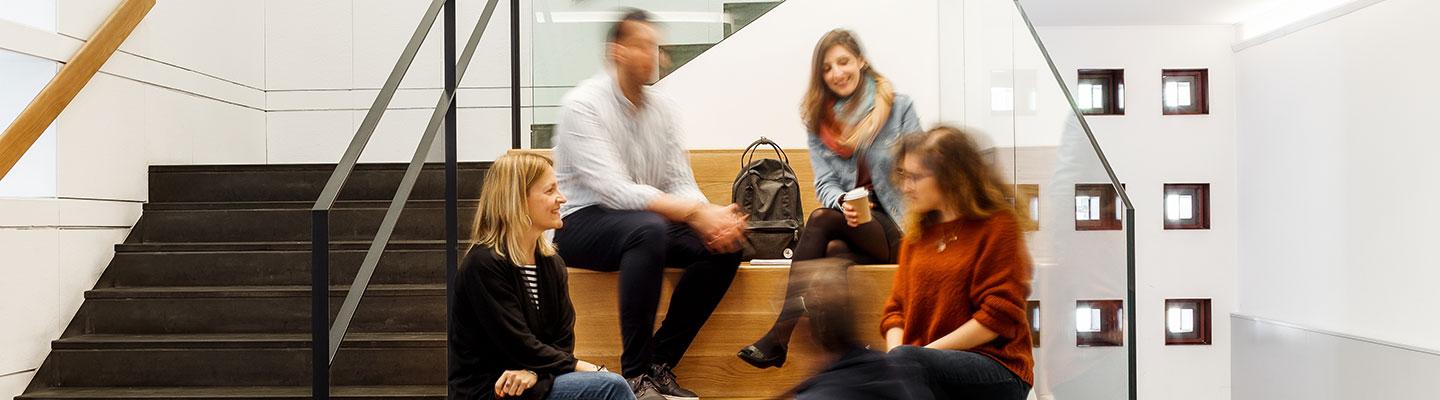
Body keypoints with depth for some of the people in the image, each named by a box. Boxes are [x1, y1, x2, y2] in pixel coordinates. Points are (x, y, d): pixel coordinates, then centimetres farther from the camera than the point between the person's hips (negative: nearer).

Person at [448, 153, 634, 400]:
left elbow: (563, 339, 4)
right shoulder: (484, 265, -14)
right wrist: (581, 368, -13)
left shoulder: (551, 264, 9)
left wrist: (533, 371, -15)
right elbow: (517, 344, -16)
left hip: (532, 380, 7)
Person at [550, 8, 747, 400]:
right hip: (581, 223, -6)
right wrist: (694, 213, -32)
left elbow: (681, 183, 3)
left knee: (726, 244, -16)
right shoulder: (582, 104, -14)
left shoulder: (662, 107, 7)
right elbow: (613, 190, -25)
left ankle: (661, 363, -11)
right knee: (648, 229, -38)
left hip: (647, 223, 7)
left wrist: (713, 216, -21)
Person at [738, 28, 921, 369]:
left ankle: (780, 336, -35)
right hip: (853, 222, 3)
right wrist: (843, 203, -18)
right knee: (835, 251, -34)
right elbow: (825, 183, 4)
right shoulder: (819, 120, 14)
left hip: (900, 228, -3)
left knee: (821, 220, -30)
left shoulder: (898, 107, 5)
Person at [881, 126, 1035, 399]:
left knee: (905, 359, -34)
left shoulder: (998, 225, -1)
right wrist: (895, 351, -8)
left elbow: (998, 317, -9)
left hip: (998, 368, -5)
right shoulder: (918, 233, 17)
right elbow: (897, 308, 14)